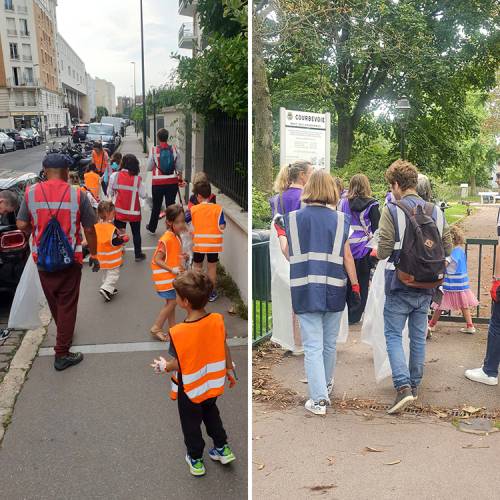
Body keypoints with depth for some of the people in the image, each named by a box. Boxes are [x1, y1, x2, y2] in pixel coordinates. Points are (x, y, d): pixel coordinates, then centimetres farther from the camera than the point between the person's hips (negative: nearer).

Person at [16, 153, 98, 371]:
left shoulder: (31, 193, -7)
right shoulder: (77, 195, -12)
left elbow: (22, 225, -4)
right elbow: (89, 230, -7)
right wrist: (94, 255, 6)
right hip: (70, 259, -3)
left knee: (53, 301, 22)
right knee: (67, 304, 6)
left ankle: (65, 334, 45)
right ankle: (62, 354, 8)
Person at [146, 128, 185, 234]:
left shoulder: (154, 150, -8)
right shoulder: (174, 149, -4)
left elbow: (149, 168, -1)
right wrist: (180, 179, 18)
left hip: (158, 183, -1)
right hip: (172, 182, 1)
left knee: (156, 206, 14)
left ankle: (152, 227, 30)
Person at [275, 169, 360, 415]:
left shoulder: (293, 218, -2)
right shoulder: (340, 219, -2)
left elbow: (289, 255, 5)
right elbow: (347, 257, 0)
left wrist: (280, 234, 21)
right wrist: (355, 284, 10)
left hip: (305, 291, -1)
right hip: (333, 290, 1)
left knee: (312, 347, 3)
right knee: (329, 343, 18)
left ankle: (319, 399, -1)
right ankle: (326, 385, 38)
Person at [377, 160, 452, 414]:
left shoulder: (391, 210, -13)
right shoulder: (435, 211, 2)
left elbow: (383, 251, -18)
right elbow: (448, 248, 5)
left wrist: (379, 251, 5)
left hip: (399, 285, -5)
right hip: (426, 287, 5)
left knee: (393, 335, 4)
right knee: (418, 336, 16)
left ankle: (403, 386, -10)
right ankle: (415, 384, 29)